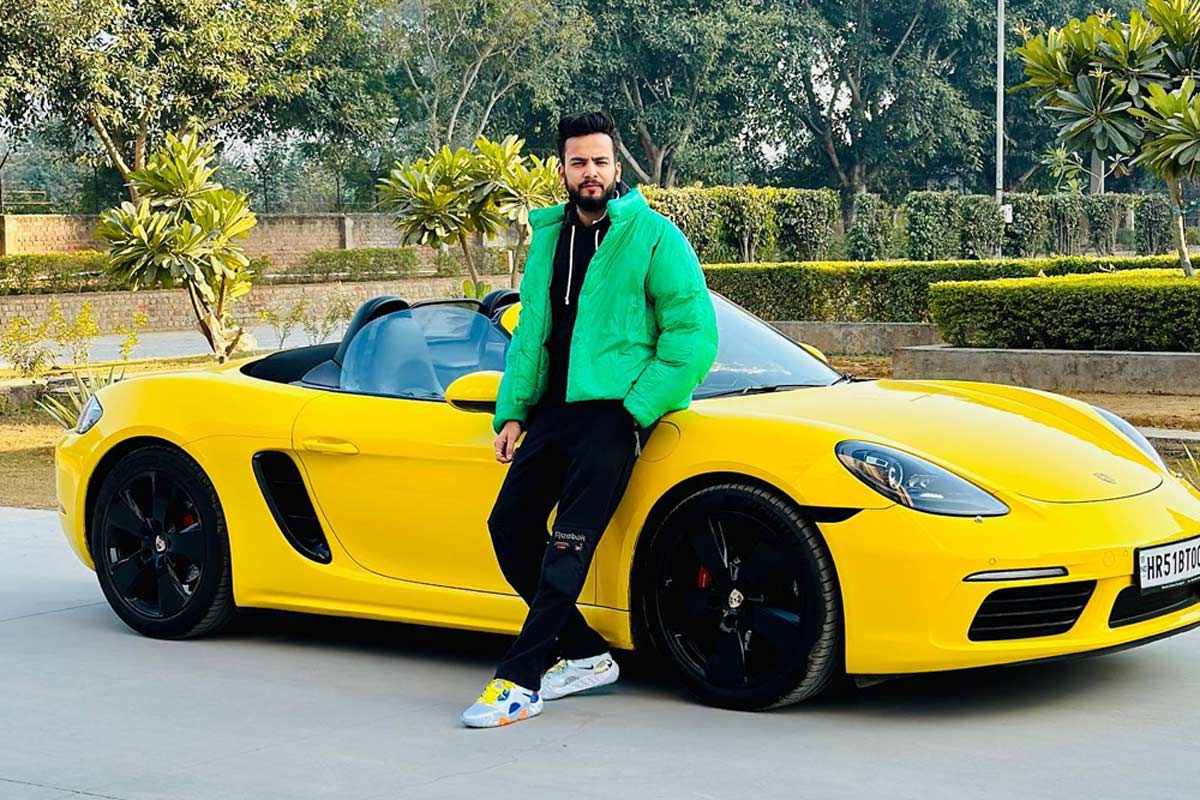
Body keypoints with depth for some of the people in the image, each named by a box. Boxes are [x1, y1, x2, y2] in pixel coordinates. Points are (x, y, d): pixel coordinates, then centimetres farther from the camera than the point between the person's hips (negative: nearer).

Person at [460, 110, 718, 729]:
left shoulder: (653, 236, -5)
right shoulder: (548, 237, 15)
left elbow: (694, 333, -9)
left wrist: (636, 409, -13)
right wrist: (512, 411, 12)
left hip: (615, 410, -7)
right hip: (554, 408, 7)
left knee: (570, 543, -16)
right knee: (510, 525, -1)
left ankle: (519, 681, -16)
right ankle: (585, 654, 9)